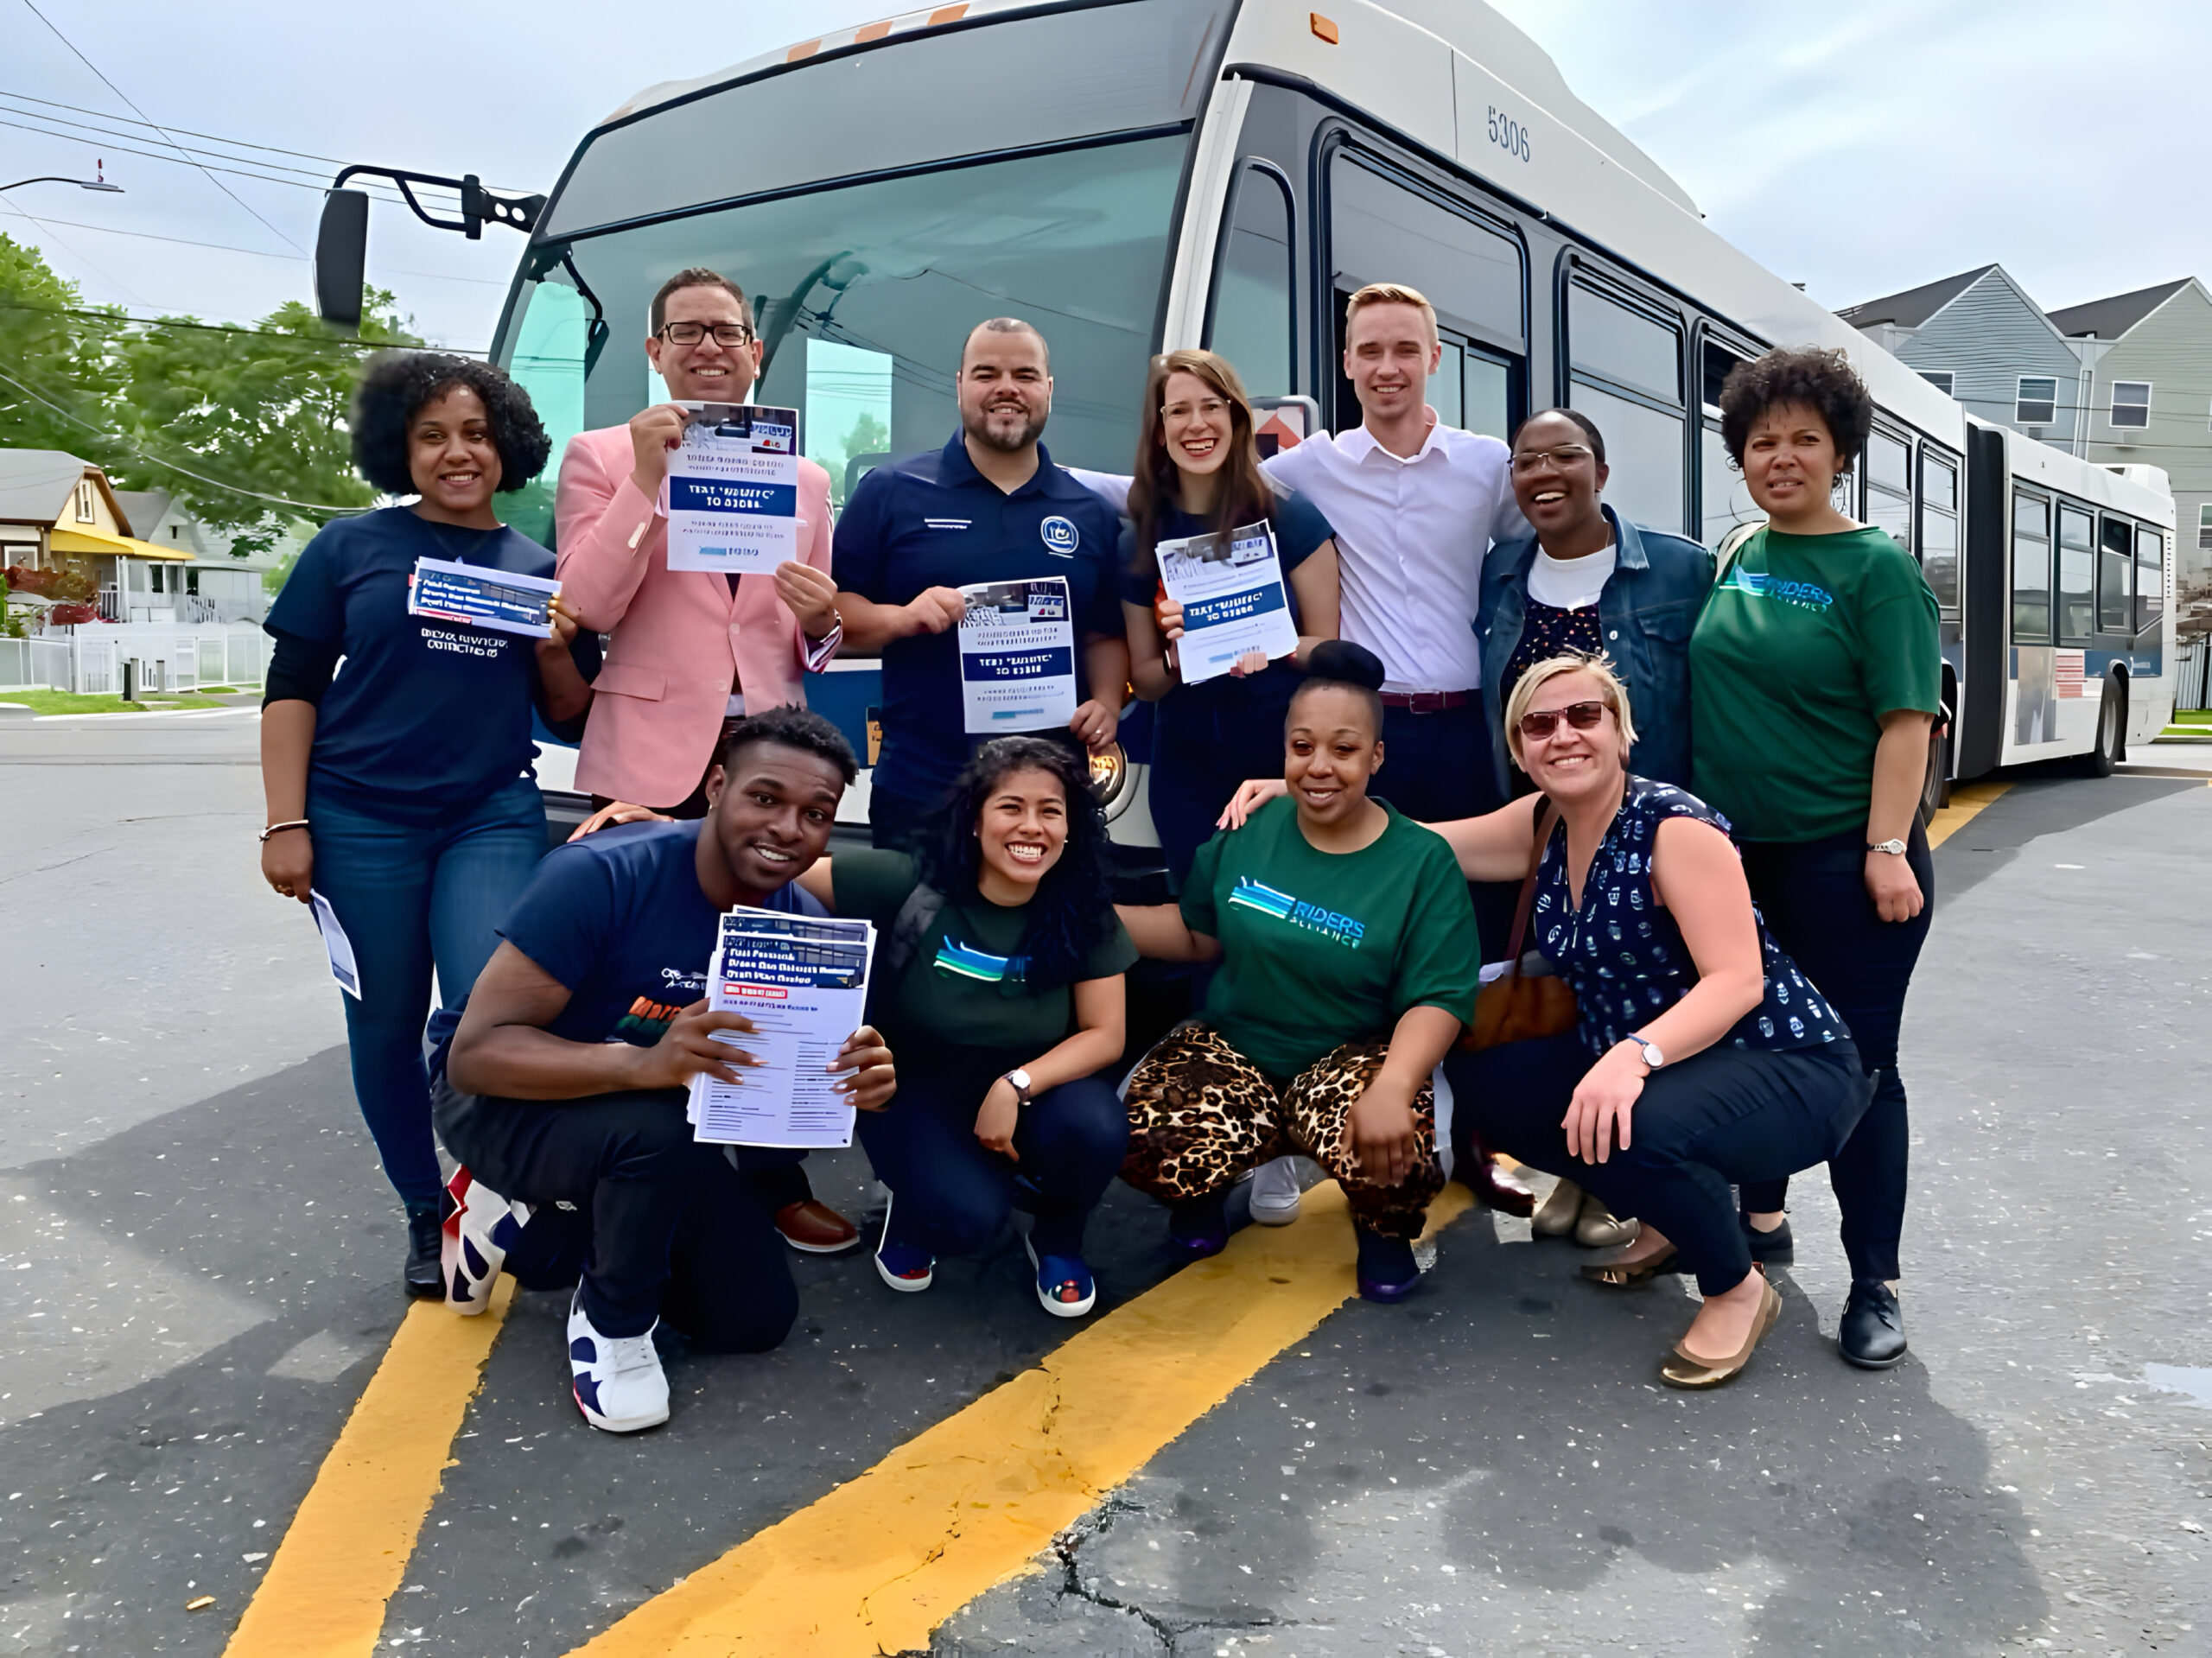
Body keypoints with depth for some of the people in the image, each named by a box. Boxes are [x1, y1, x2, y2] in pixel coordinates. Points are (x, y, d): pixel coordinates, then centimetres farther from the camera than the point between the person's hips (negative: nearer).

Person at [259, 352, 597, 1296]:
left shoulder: (538, 569, 10)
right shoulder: (350, 550, 4)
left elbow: (567, 718, 12)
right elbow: (291, 691, 3)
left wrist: (556, 649, -7)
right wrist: (285, 824, -5)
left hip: (493, 819, 1)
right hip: (361, 823, 0)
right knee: (385, 1031, 6)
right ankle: (425, 1215, 24)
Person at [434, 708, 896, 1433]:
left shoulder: (801, 923, -12)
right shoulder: (601, 877, -30)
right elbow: (475, 1053, -32)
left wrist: (859, 1080, -31)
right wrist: (645, 1064, -48)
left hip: (645, 1126, 6)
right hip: (500, 1099, -6)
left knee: (758, 1315, 3)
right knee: (658, 1126, -37)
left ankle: (525, 1226, 18)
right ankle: (610, 1320, -6)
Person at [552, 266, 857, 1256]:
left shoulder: (803, 478, 15)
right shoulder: (601, 457, 4)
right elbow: (588, 607, -9)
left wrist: (821, 625, -6)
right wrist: (646, 478, -15)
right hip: (652, 759, -3)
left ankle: (776, 1182, 23)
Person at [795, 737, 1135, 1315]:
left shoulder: (1083, 913, -11)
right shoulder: (910, 884, -18)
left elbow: (1104, 1034, -11)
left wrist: (1015, 1086, -25)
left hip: (1032, 1091, 2)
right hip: (918, 1094, -2)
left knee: (1095, 1126, -31)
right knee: (965, 1217, -31)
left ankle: (1058, 1241, 5)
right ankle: (915, 1209, 10)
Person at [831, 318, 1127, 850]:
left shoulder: (1090, 513, 12)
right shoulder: (891, 492, 3)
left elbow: (1105, 635, 17)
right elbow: (831, 610, 1)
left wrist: (1107, 705, -1)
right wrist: (902, 617, -17)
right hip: (919, 788, -2)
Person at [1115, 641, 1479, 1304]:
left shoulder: (1423, 861, -9)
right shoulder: (1249, 827, -1)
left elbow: (1437, 999, -15)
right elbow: (1197, 933, 13)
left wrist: (1392, 1087, -35)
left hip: (1352, 1058, -2)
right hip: (1232, 1050, 2)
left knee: (1386, 1141, -37)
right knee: (1144, 1142, -28)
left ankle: (1385, 1233, 3)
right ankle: (1200, 1195, 12)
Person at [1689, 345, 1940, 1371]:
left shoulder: (1876, 568, -8)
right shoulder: (1733, 558, 8)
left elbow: (1906, 720, -12)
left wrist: (1889, 849, -19)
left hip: (1844, 860, -5)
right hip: (1737, 853, 6)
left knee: (1854, 1060, 1)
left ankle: (1875, 1283, 12)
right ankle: (1759, 1217, 33)